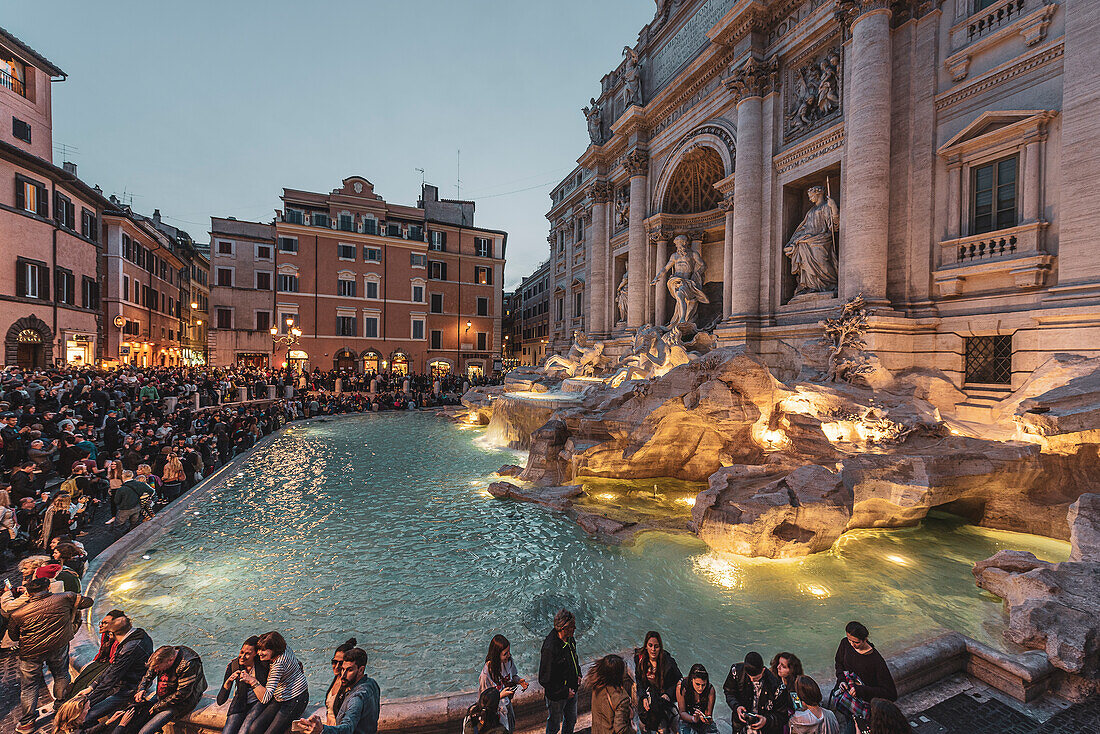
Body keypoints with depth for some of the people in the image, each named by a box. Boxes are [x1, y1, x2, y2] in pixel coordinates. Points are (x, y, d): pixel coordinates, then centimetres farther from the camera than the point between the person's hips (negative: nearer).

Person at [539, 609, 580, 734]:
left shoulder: (570, 639, -9)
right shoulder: (550, 648, -35)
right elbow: (545, 679, -27)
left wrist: (578, 675, 1)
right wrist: (564, 691, -21)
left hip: (571, 690, 7)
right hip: (556, 696, -7)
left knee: (571, 721, 27)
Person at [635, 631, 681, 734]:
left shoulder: (668, 661, -13)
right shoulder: (639, 658, -6)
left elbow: (679, 680, -2)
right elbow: (639, 681, 0)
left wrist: (667, 694, -12)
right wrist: (643, 697, -14)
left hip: (664, 693, -2)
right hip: (647, 692, 2)